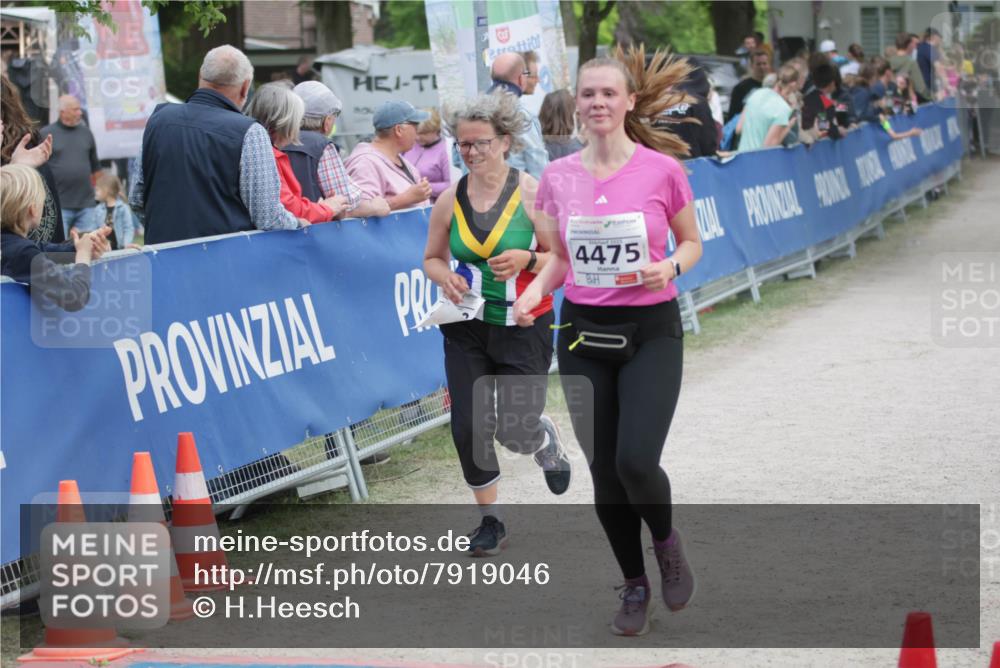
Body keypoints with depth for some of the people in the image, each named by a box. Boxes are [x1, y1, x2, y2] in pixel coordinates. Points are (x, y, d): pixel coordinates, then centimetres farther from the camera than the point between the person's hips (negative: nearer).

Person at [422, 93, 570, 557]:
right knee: (467, 427, -3)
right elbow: (432, 257, 13)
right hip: (467, 329, 3)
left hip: (524, 327, -3)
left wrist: (528, 260, -24)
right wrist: (445, 277, -9)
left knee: (515, 431, -5)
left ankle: (546, 440, 35)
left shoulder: (531, 193, -11)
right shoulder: (450, 200, 0)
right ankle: (490, 520, 16)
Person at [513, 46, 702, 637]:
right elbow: (559, 257, 11)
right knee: (604, 470, 6)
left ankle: (667, 540, 18)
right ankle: (635, 584, 25)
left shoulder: (662, 169, -7)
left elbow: (692, 243, 4)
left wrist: (670, 267, -16)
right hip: (583, 329, 3)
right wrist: (537, 290, -8)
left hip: (651, 329, -3)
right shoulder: (559, 177, 1)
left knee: (636, 462, -16)